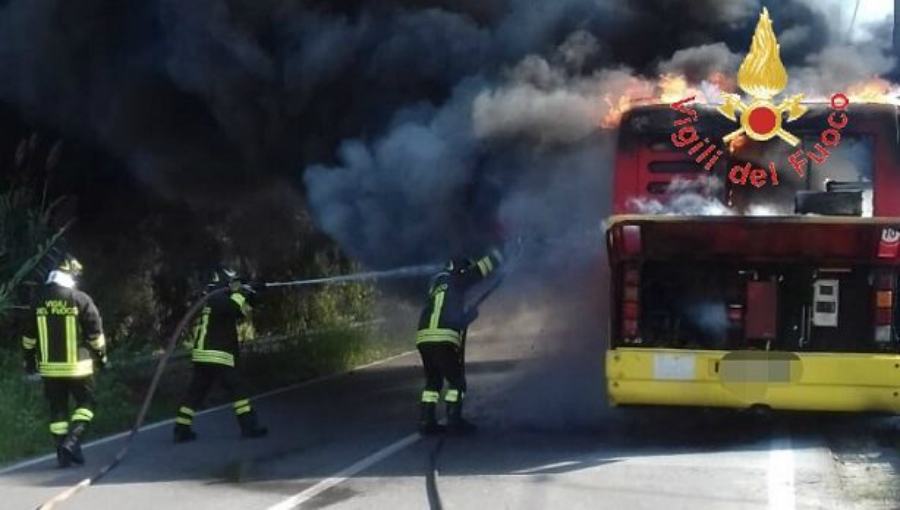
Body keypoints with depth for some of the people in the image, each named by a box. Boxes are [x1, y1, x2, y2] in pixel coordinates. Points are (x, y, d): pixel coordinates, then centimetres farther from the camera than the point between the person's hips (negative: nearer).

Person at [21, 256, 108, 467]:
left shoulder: (38, 300, 2)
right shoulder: (81, 300, -10)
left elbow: (29, 335, 8)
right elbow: (95, 332, -6)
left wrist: (29, 360, 19)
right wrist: (101, 356, 8)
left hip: (49, 367, 3)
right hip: (77, 365, -3)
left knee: (57, 408, 11)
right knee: (85, 403, 11)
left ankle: (63, 453, 10)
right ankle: (72, 440, -8)